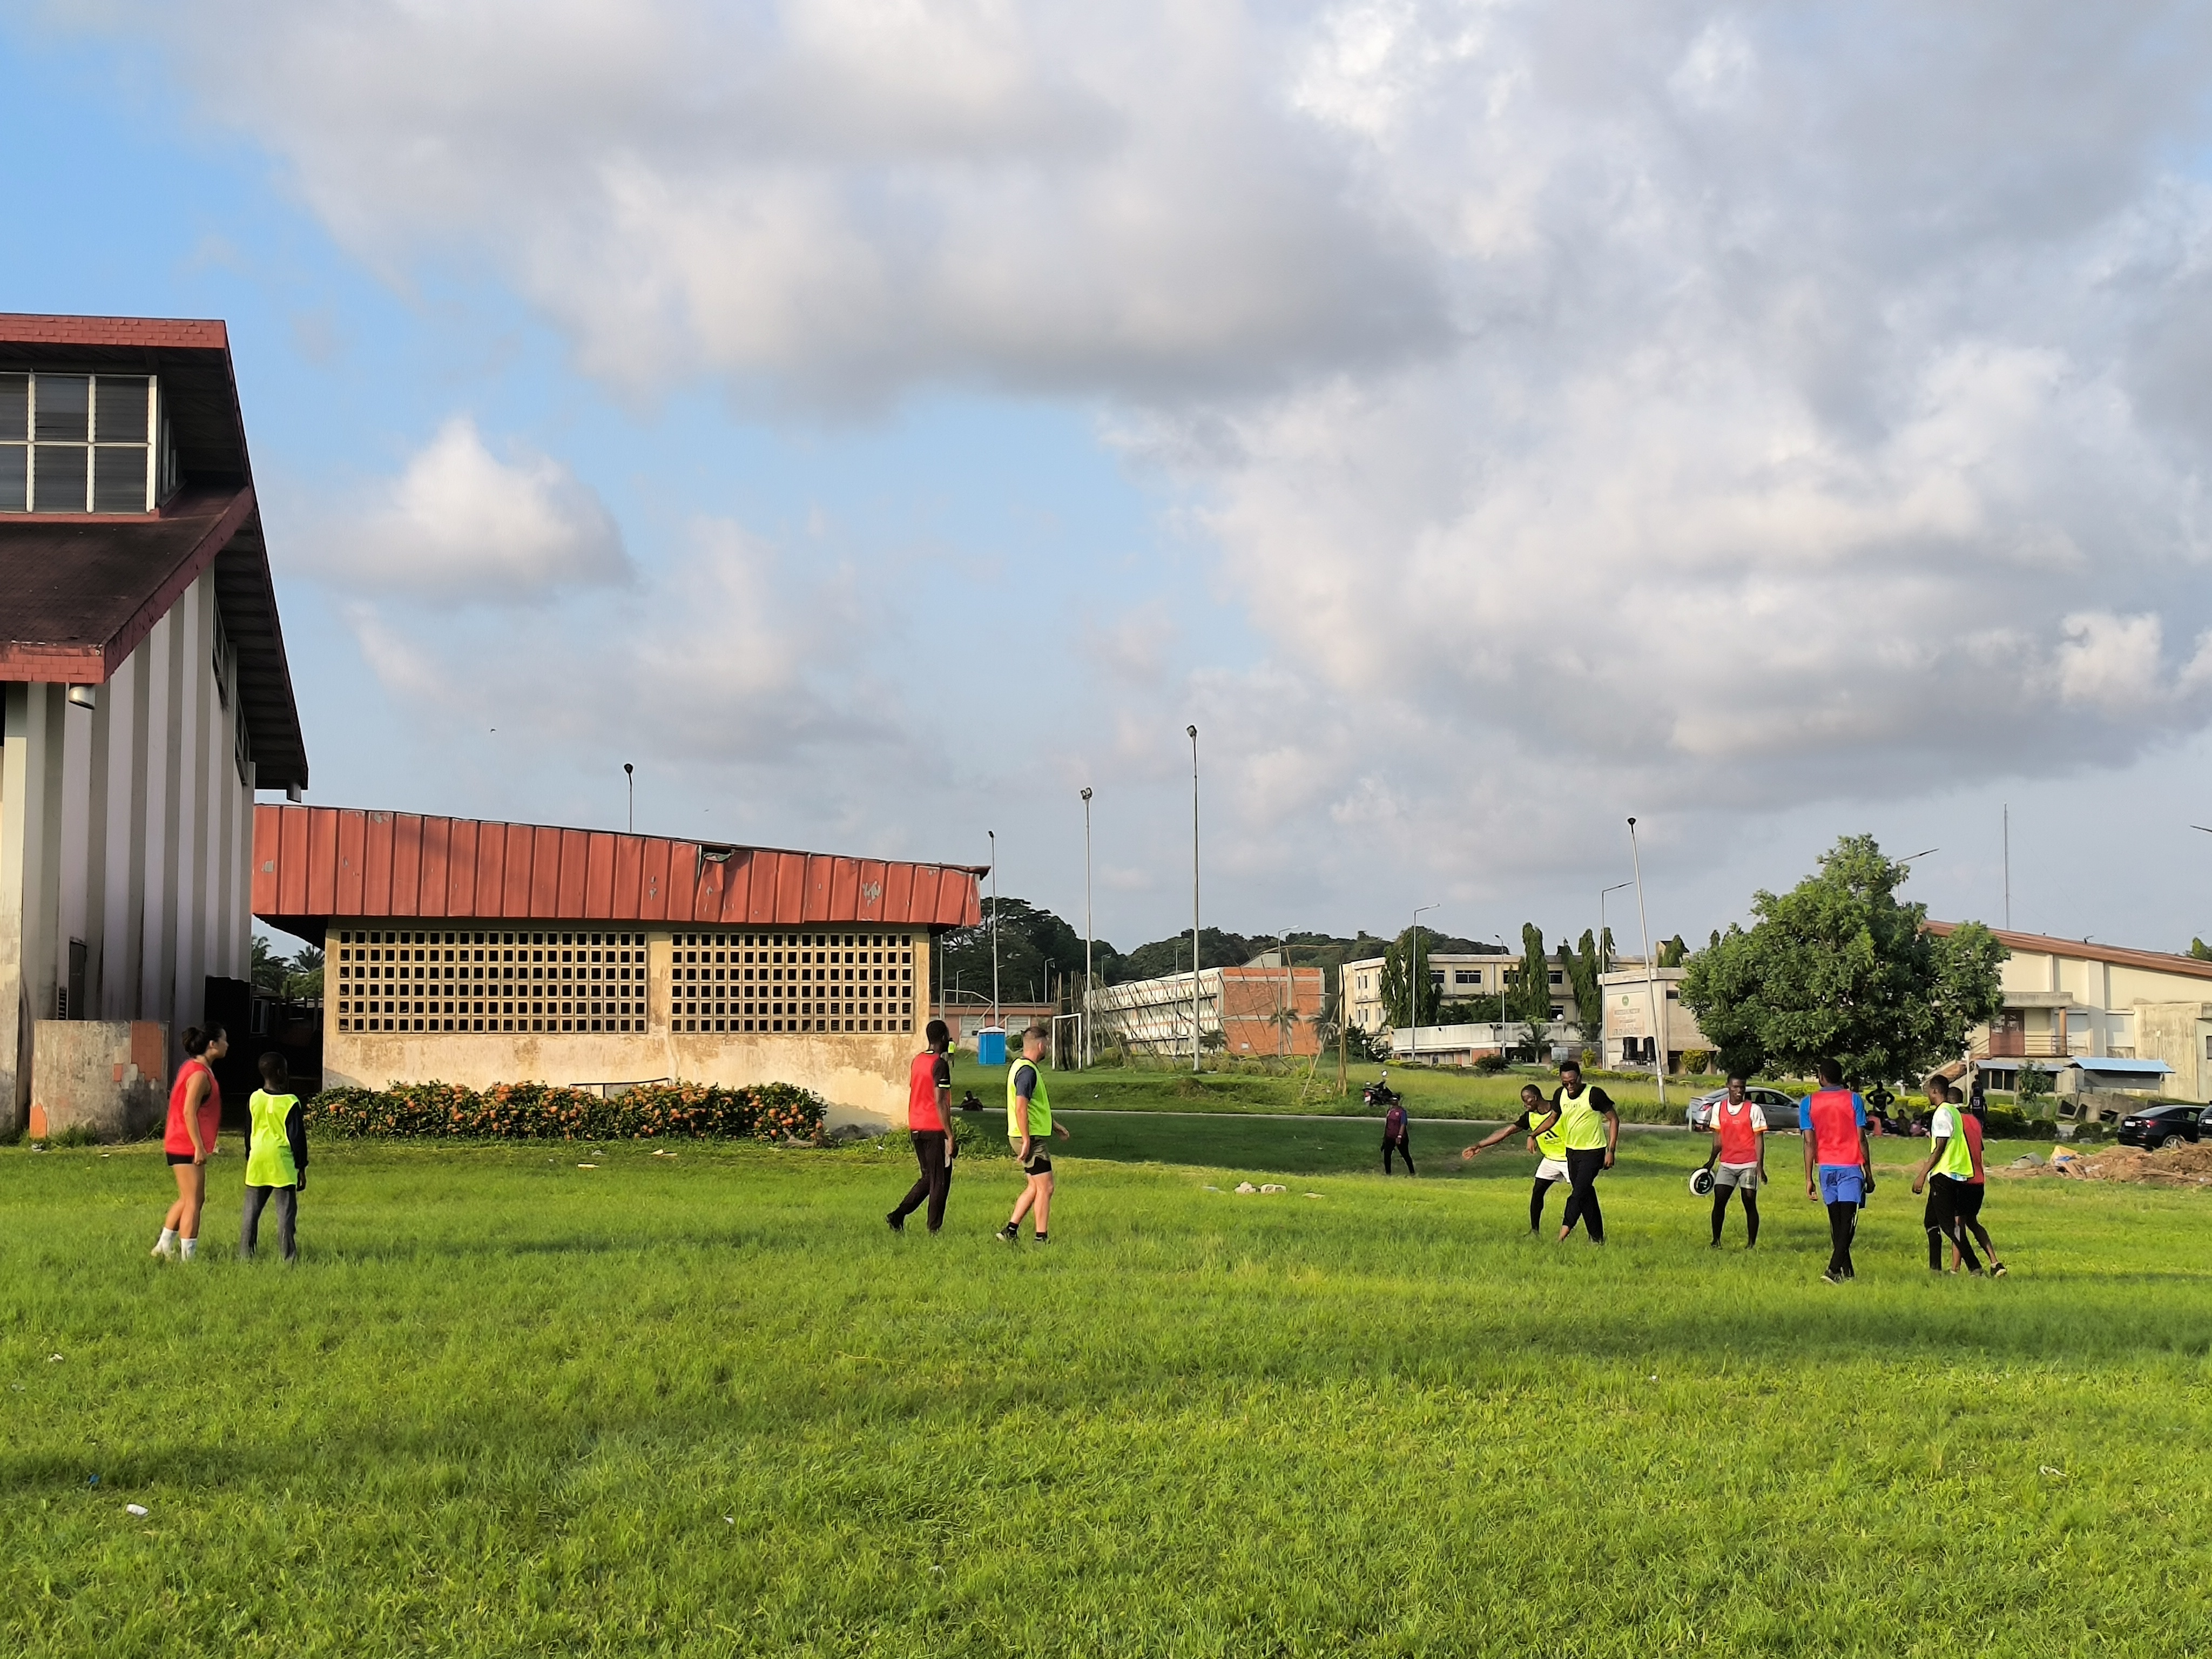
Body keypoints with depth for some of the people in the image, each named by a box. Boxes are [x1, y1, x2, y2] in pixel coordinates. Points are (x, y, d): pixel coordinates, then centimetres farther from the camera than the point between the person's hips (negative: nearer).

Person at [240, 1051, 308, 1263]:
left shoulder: (254, 1099, 3)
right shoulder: (291, 1103, -11)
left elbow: (248, 1133, 12)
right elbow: (297, 1137, -8)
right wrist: (301, 1168, 0)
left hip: (257, 1161, 4)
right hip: (282, 1164, -4)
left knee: (251, 1211, 11)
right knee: (286, 1212, -1)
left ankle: (245, 1255, 12)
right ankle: (289, 1257, -2)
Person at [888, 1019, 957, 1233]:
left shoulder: (917, 1061, 10)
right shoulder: (940, 1065, -14)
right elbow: (940, 1102, -18)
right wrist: (950, 1137, -17)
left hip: (916, 1128, 8)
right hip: (935, 1130, -8)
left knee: (928, 1178, 18)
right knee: (940, 1182, 1)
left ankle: (898, 1215, 9)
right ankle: (934, 1230, 3)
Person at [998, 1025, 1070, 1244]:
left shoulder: (1021, 1066, 15)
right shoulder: (1027, 1071, -18)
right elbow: (1020, 1107, -26)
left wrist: (1054, 1125, 30)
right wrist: (1026, 1140, -26)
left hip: (1032, 1136, 10)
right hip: (1032, 1138, -10)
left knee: (1035, 1187, 16)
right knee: (1045, 1188, -5)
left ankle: (1010, 1230, 17)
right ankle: (1041, 1239, -2)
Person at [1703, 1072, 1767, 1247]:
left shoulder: (1753, 1109, -4)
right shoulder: (1719, 1108, 7)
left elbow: (1759, 1139, -5)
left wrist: (1760, 1166, -12)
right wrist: (1711, 1161, 12)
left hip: (1748, 1165, -3)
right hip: (1726, 1164, 3)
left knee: (1750, 1203, -2)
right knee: (1719, 1201, -4)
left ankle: (1751, 1244, 5)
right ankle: (1716, 1241, 7)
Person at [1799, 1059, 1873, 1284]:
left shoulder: (1808, 1103, 2)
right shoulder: (1853, 1099, -2)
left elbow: (1809, 1142, -2)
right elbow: (1861, 1139, -3)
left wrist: (1809, 1179, 1)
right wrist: (1869, 1173, 4)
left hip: (1826, 1169, 3)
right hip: (1850, 1167, -3)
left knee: (1836, 1222, 13)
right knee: (1847, 1222, -5)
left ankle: (1847, 1272, 17)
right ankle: (1833, 1270, -19)